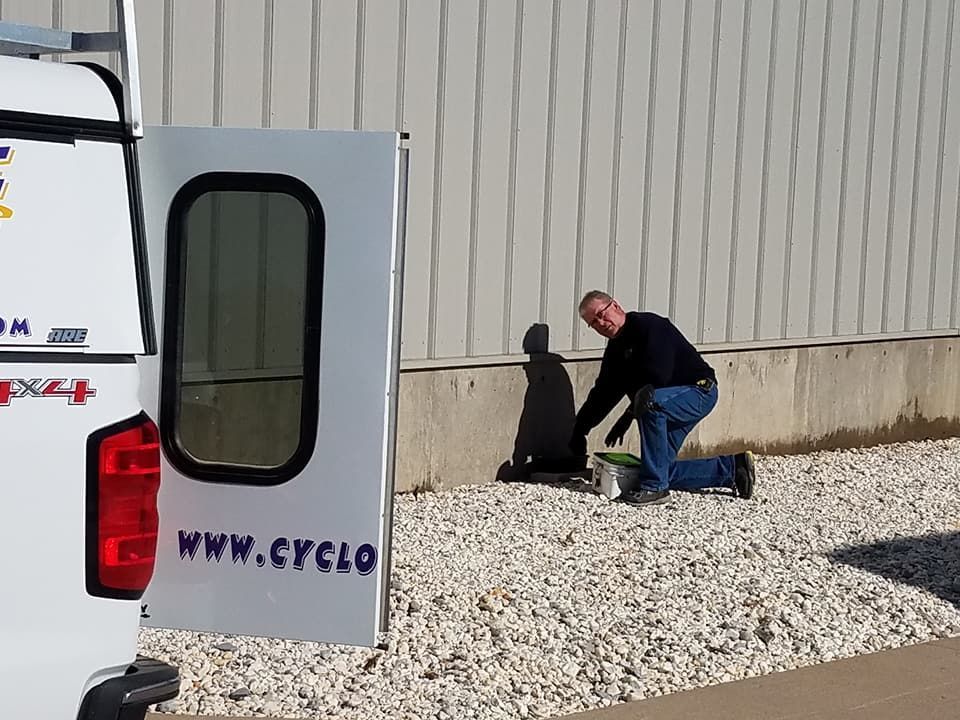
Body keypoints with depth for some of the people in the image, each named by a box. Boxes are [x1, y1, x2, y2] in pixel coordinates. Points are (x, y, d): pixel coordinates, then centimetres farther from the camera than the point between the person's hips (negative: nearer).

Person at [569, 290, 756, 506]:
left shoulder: (649, 325, -20)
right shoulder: (615, 349, 8)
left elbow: (657, 377, -29)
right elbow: (603, 393, 16)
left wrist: (629, 416, -27)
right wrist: (580, 429, 11)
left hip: (700, 391, -10)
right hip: (669, 401, 10)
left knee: (651, 402, -38)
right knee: (663, 468, 5)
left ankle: (654, 487, -29)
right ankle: (730, 467, 20)